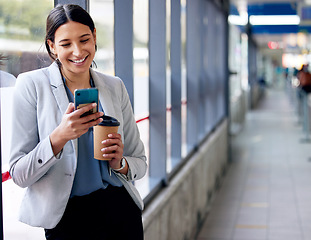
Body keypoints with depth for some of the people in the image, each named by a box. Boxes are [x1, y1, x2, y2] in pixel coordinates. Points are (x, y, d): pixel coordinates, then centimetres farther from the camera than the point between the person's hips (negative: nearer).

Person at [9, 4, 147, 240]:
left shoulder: (115, 87, 3)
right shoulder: (32, 85, -8)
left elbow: (139, 162, 8)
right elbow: (19, 175, -12)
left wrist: (119, 163, -14)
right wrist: (58, 138, -28)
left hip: (121, 211, 3)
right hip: (67, 219, -3)